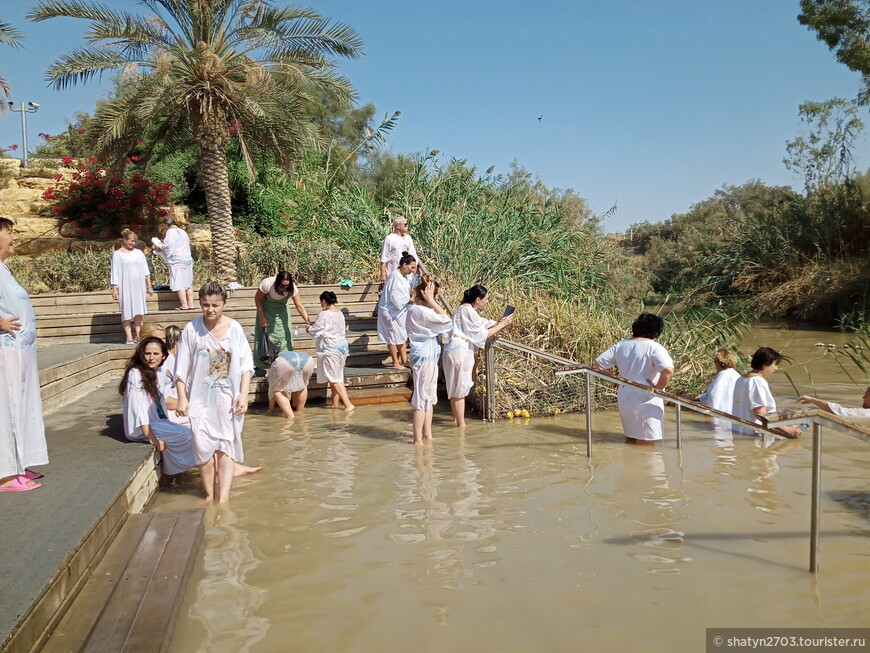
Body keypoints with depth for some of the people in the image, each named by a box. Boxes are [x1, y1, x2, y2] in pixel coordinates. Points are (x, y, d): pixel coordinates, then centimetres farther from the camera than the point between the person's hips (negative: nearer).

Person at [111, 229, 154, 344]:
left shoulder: (139, 253, 12)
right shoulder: (117, 254, 1)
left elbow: (145, 271, 13)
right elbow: (115, 273, -1)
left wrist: (149, 286, 10)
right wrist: (114, 289, -6)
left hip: (139, 286, 4)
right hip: (125, 286, -3)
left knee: (138, 311, 2)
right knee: (127, 311, -3)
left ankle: (138, 336, 5)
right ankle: (129, 338, -2)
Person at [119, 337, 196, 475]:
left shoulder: (156, 373, 11)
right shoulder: (135, 374, -14)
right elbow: (138, 408, -20)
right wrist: (152, 439, -24)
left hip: (157, 422, 8)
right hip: (141, 429, -8)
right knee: (187, 435, -20)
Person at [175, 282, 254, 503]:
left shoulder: (234, 328, -4)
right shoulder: (192, 329, -5)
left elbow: (246, 365, -1)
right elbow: (181, 368, -1)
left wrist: (243, 394, -9)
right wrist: (182, 398, -6)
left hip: (228, 397, 0)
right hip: (200, 398, 0)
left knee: (225, 446, 0)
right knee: (203, 446, 1)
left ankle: (223, 498, 3)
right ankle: (210, 494, 17)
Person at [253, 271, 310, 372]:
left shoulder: (292, 288, -29)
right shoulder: (267, 284, -35)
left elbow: (300, 307, -28)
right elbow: (257, 299, -19)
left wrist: (307, 321, -41)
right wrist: (262, 317, -19)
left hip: (281, 310, 2)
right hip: (266, 309, -2)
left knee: (284, 335, -6)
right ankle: (262, 365, 6)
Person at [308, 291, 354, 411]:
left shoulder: (324, 315, -16)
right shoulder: (340, 313, 7)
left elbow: (315, 331, -8)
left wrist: (309, 328, 16)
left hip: (331, 348, -8)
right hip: (342, 345, 8)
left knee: (334, 379, -5)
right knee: (336, 377, 17)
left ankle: (348, 404, -12)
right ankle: (335, 403, 25)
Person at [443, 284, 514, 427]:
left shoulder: (464, 309, 17)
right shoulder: (468, 311, -15)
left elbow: (482, 324, 19)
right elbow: (483, 334, -13)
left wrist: (499, 322, 5)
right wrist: (502, 325, -6)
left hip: (459, 352, 10)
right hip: (459, 352, -10)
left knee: (457, 389, 18)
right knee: (460, 389, -3)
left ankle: (457, 419, 28)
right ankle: (461, 424, 3)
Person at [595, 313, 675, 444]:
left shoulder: (621, 345, 4)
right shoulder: (654, 348, -15)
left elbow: (599, 363, 8)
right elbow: (668, 371, -30)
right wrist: (658, 388, -16)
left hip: (624, 399, 6)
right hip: (646, 402, -6)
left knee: (630, 438, 22)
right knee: (645, 444, 4)